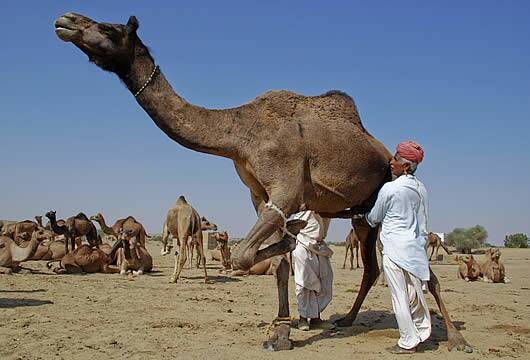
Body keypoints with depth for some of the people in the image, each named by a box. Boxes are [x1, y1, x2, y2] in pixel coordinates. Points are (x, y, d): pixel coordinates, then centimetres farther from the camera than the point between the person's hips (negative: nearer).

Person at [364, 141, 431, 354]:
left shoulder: (389, 188, -11)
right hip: (415, 248, 7)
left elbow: (374, 219, 3)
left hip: (394, 249, -6)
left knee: (399, 298, 1)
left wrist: (364, 217, 24)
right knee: (415, 295, 15)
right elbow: (422, 223, 16)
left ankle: (407, 343, 6)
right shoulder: (420, 189, 8)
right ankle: (422, 333, 24)